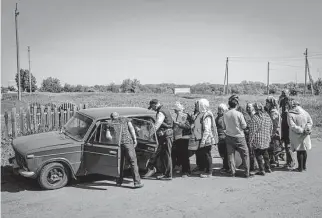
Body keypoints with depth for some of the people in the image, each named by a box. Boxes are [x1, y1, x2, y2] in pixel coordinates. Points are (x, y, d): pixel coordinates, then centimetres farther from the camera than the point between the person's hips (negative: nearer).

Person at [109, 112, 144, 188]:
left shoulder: (111, 124, 16)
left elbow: (107, 135, -1)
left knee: (120, 163, 18)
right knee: (133, 162, -1)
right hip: (128, 142, -2)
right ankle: (137, 182, -5)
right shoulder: (125, 119, 16)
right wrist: (135, 139, 0)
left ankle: (119, 181, 23)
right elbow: (131, 128, 1)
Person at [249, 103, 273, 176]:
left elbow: (252, 130, -16)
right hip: (266, 140, 7)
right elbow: (271, 128, 12)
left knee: (258, 155, 5)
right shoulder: (267, 116, 4)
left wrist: (251, 140, -10)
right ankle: (268, 168, 30)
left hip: (258, 140, -6)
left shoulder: (255, 117, -16)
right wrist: (269, 136, 24)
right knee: (265, 153, 22)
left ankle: (262, 170, 6)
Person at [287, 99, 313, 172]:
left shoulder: (290, 114, -12)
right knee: (304, 151, 16)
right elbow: (310, 122, 0)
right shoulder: (304, 112, 1)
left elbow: (292, 126, -18)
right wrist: (307, 129, -9)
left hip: (296, 136, -4)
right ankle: (304, 166, 27)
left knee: (299, 151, 5)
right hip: (305, 136, 4)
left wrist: (301, 130, -15)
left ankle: (300, 167, 12)